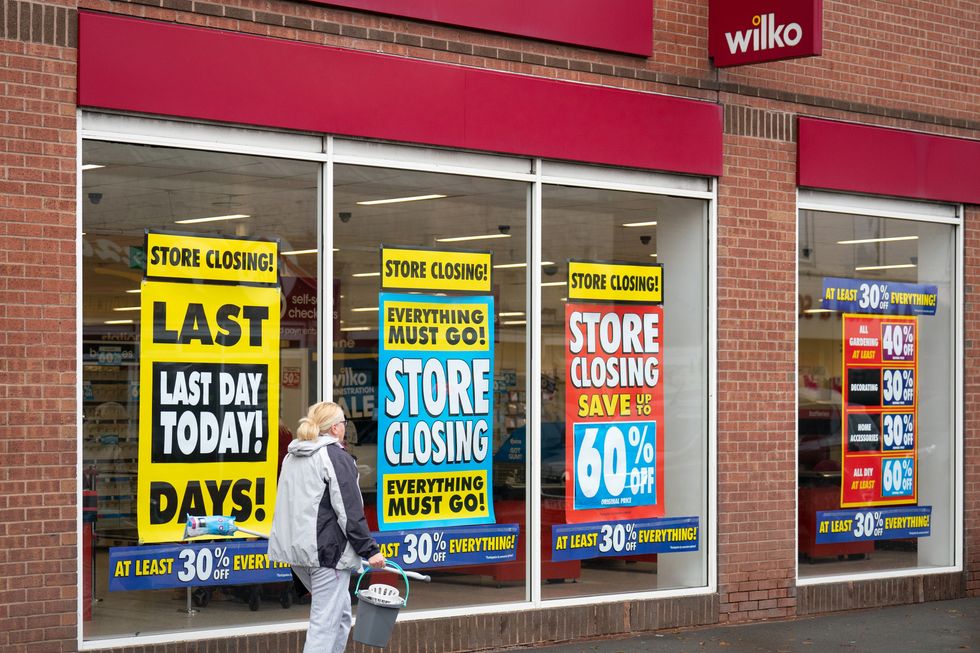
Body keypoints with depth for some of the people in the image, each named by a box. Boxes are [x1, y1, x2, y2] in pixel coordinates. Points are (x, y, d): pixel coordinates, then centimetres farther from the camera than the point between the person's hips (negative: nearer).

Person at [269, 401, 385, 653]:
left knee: (341, 611, 21)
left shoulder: (291, 457, 15)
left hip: (296, 546, 9)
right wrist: (369, 550, -10)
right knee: (325, 621, -6)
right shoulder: (336, 457, -11)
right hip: (327, 549, -9)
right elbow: (350, 512, -15)